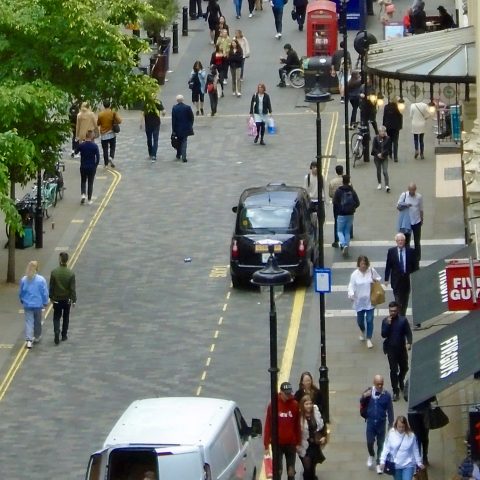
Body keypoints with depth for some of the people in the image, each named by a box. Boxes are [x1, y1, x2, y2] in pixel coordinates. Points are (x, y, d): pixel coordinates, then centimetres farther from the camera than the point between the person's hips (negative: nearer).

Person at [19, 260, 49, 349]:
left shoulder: (24, 280, -7)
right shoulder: (41, 280, -13)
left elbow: (20, 292, 5)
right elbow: (45, 293, -7)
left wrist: (22, 301, 23)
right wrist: (45, 303, 8)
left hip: (27, 304, 1)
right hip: (38, 304, -1)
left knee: (28, 322, 2)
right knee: (37, 322, 18)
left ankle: (29, 340, -8)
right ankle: (37, 337, 34)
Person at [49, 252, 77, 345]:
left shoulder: (54, 272, -13)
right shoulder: (71, 274, -14)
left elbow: (51, 286, -5)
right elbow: (73, 288, -10)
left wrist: (51, 297, 9)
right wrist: (74, 300, -1)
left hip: (57, 299, 0)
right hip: (67, 299, 0)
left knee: (56, 318, 9)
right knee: (66, 318, 17)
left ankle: (56, 333, -12)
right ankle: (64, 336, 25)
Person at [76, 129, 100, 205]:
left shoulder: (81, 145, -8)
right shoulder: (95, 146, -11)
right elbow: (98, 157, -10)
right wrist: (95, 165, 6)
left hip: (83, 167, 1)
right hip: (92, 167, -1)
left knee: (83, 181, 19)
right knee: (90, 183, 10)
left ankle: (83, 194, -5)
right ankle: (89, 200, 12)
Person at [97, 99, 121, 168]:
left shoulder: (100, 114, -7)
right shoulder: (113, 113, -8)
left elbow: (98, 123, 2)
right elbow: (119, 121, -13)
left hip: (103, 135, 0)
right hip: (112, 134, 0)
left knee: (105, 149, 7)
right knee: (112, 147, 15)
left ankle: (106, 164, 8)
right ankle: (111, 157, -12)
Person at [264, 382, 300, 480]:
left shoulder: (295, 405, -3)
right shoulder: (273, 405, -8)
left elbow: (297, 425, 4)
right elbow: (268, 425, -5)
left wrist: (298, 442, 5)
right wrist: (266, 444, -6)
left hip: (291, 444, 2)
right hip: (277, 443, -2)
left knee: (291, 471, 9)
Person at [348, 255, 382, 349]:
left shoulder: (372, 271, -6)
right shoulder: (355, 274, -10)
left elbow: (379, 278, 10)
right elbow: (351, 286, -9)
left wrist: (376, 280, -13)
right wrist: (351, 294, -28)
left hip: (370, 300, -1)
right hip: (359, 301, 1)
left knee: (369, 320, -4)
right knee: (360, 319, 14)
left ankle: (369, 339, 6)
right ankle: (362, 331, 48)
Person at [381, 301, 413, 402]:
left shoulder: (403, 320, -7)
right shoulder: (385, 321, -5)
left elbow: (408, 333, -5)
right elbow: (383, 335, -11)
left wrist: (409, 343, -21)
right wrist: (388, 324, -22)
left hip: (402, 348, 1)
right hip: (391, 349, -1)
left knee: (404, 368, 16)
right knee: (393, 370, -1)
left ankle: (401, 381, 46)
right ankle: (396, 391, 6)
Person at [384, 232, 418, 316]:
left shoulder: (410, 251, 0)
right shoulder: (391, 251, -1)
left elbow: (415, 266, 3)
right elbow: (388, 266, 2)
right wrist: (386, 279, -1)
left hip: (408, 280, 1)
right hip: (396, 281, -1)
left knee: (405, 302, 12)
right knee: (398, 301, -4)